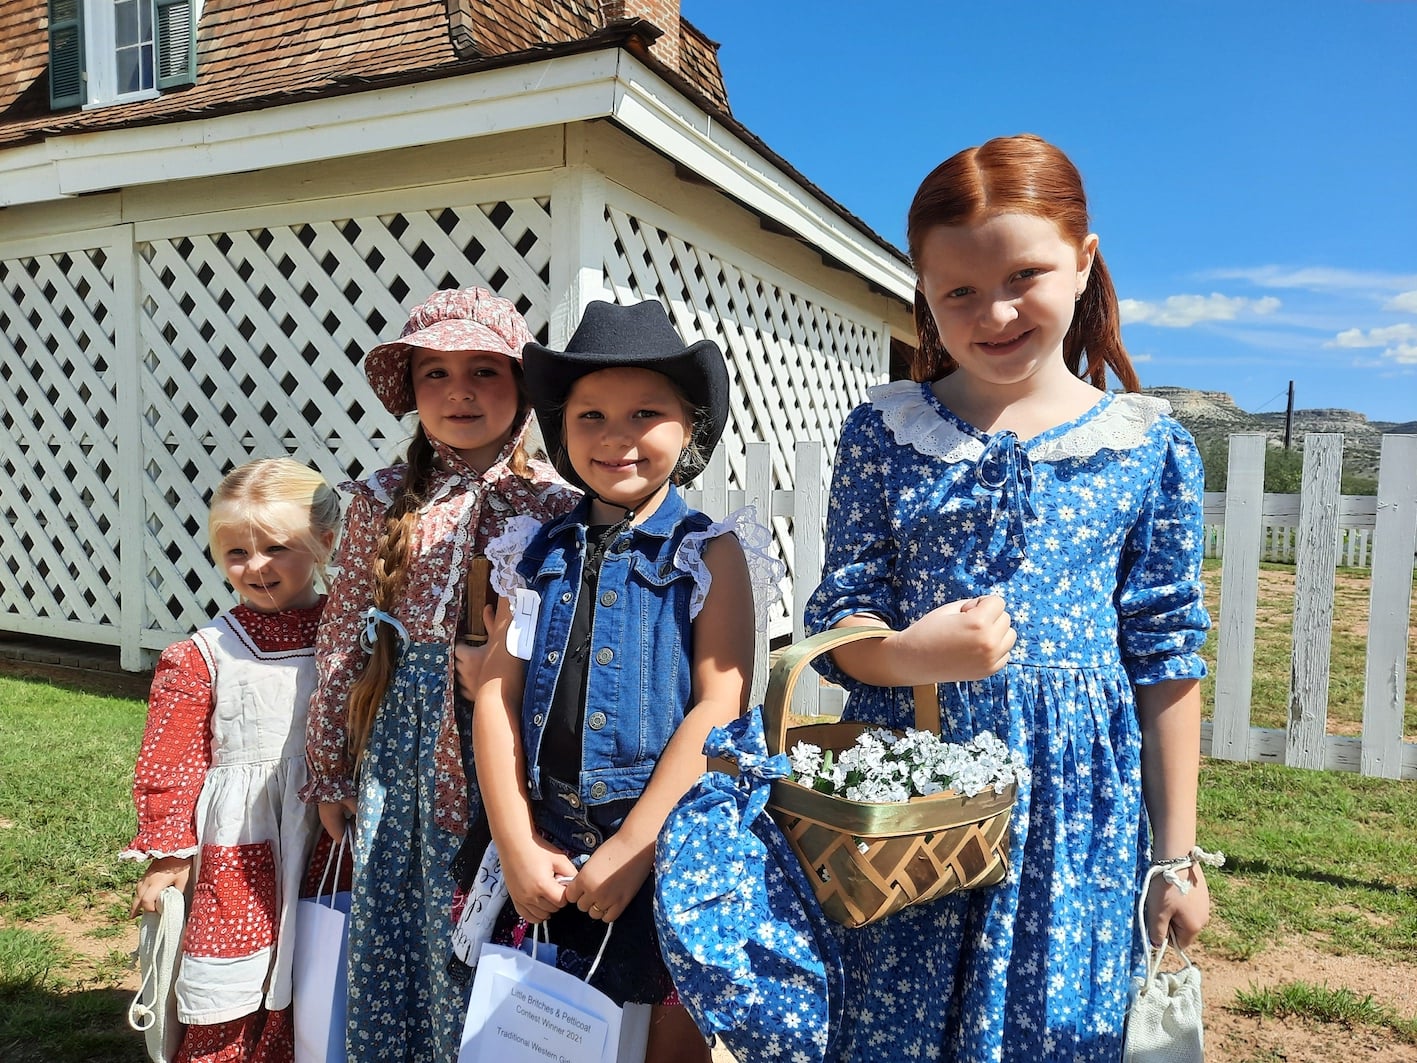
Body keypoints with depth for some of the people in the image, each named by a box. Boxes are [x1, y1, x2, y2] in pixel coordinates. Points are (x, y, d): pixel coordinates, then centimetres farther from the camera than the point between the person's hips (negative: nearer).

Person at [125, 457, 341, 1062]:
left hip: (331, 835, 2)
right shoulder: (202, 657, -5)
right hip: (237, 844, -1)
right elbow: (169, 762, -2)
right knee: (227, 1010, 7)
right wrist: (168, 852, -3)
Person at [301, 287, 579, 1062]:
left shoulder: (553, 503, -6)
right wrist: (329, 770, 7)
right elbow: (340, 643, 4)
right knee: (387, 928, 13)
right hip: (400, 743, 2)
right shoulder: (382, 502, 1)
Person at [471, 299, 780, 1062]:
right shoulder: (539, 555, 5)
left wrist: (629, 848, -15)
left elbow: (720, 707, -13)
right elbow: (497, 694, 1)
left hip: (671, 846, -3)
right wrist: (516, 847, -7)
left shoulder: (710, 552, -5)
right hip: (547, 851, 4)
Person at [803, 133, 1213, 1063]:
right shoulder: (883, 432, -1)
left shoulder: (1150, 447, 0)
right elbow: (837, 618, 0)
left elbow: (1166, 658, 3)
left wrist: (1177, 853, 5)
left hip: (1078, 809, 0)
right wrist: (912, 654, -23)